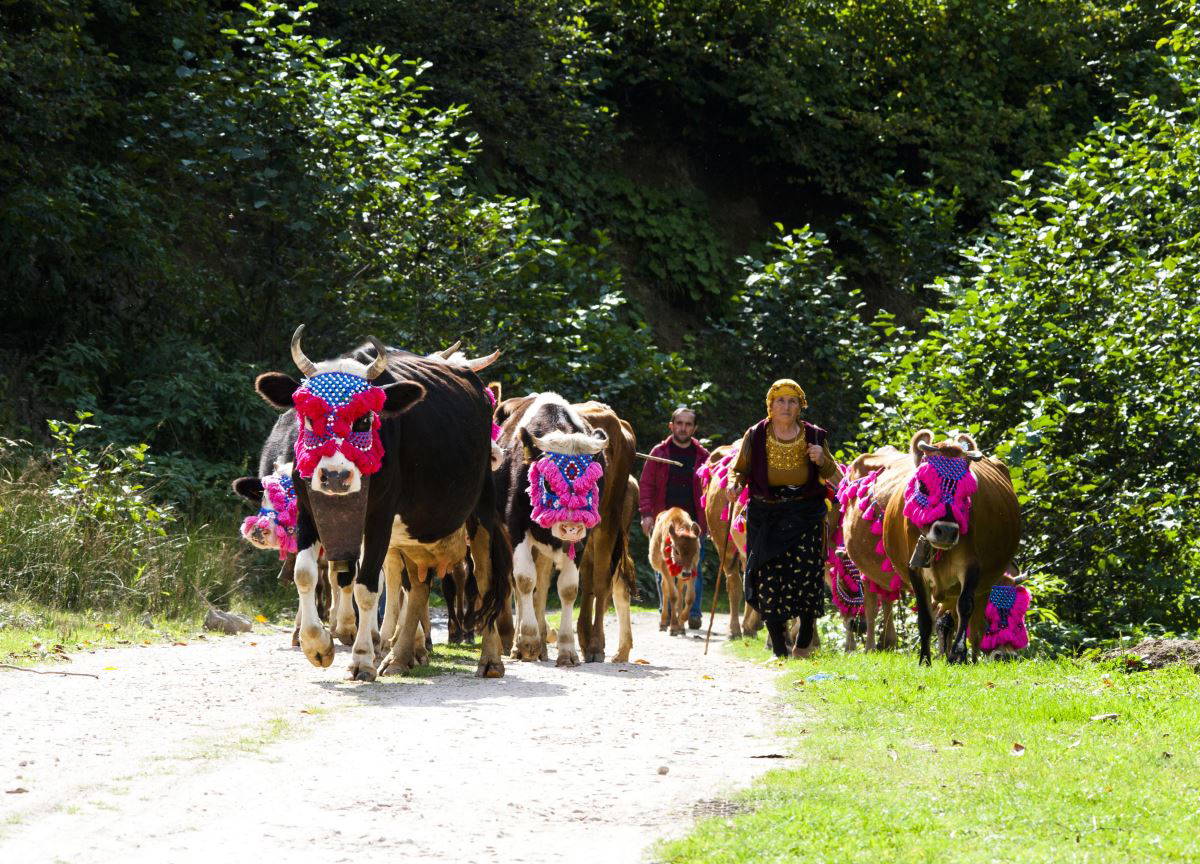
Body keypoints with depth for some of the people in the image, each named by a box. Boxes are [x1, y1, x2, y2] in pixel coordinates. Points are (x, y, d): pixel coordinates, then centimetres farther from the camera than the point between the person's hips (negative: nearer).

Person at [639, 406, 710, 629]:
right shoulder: (659, 452, 7)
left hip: (694, 523, 0)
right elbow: (647, 485, 4)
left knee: (694, 569, -4)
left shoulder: (702, 456, 9)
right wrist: (646, 514, -6)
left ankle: (693, 613, 0)